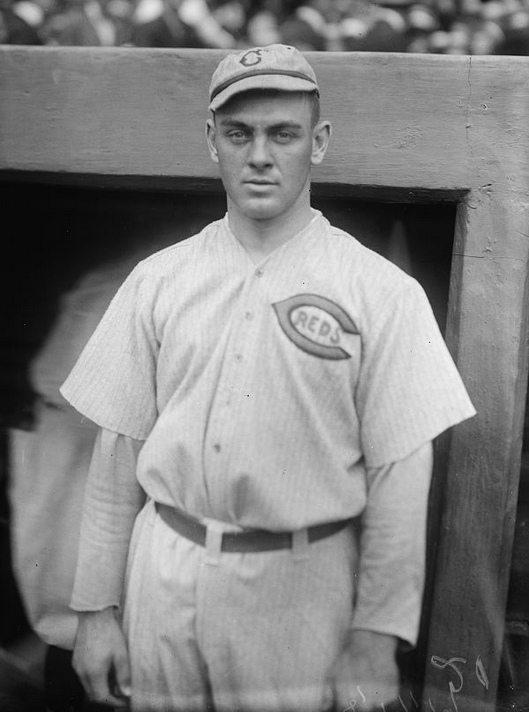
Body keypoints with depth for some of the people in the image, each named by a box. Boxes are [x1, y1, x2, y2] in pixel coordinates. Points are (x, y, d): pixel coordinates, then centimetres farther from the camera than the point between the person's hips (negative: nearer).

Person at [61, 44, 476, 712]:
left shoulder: (384, 292, -6)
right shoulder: (156, 280, 3)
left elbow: (398, 475, -7)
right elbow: (119, 445, 3)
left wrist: (375, 639, -8)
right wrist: (97, 608, 3)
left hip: (303, 583, -2)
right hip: (162, 575, 3)